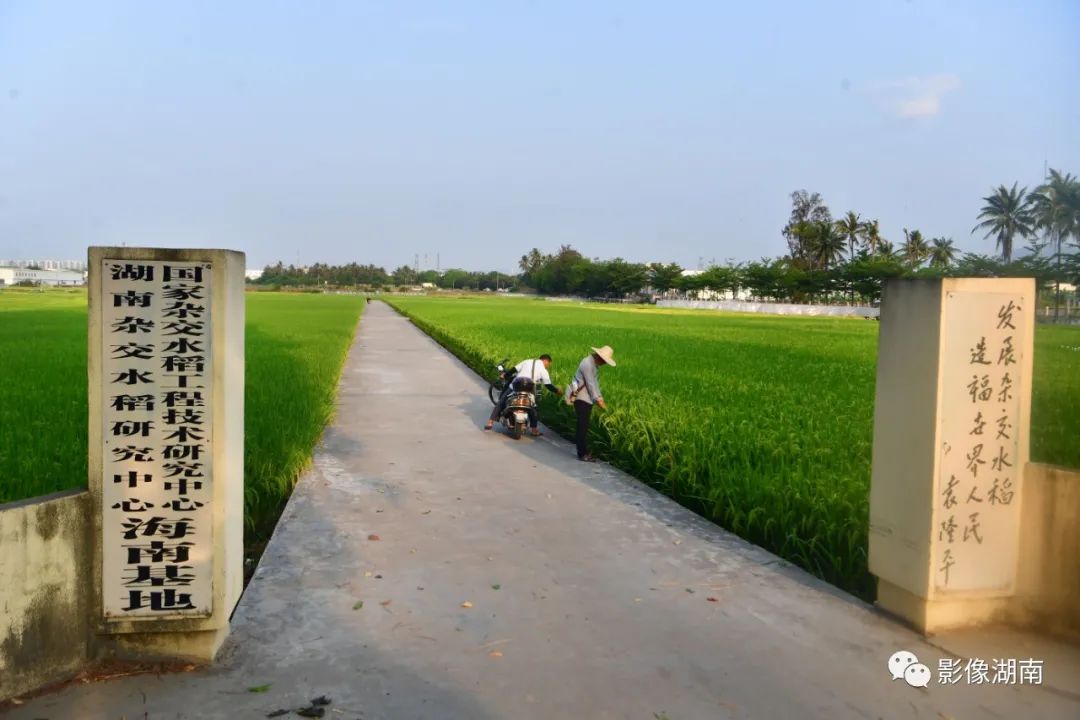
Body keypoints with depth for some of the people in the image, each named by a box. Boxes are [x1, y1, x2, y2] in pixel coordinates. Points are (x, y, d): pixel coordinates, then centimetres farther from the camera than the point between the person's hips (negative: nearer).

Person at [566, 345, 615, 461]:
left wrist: (600, 398, 6)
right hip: (581, 399, -9)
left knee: (584, 426, 12)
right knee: (583, 426, -6)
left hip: (588, 399, 9)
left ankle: (584, 451, 17)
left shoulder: (595, 364, 11)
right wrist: (598, 400, -18)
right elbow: (590, 384, -20)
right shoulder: (587, 364, -20)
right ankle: (582, 454, -3)